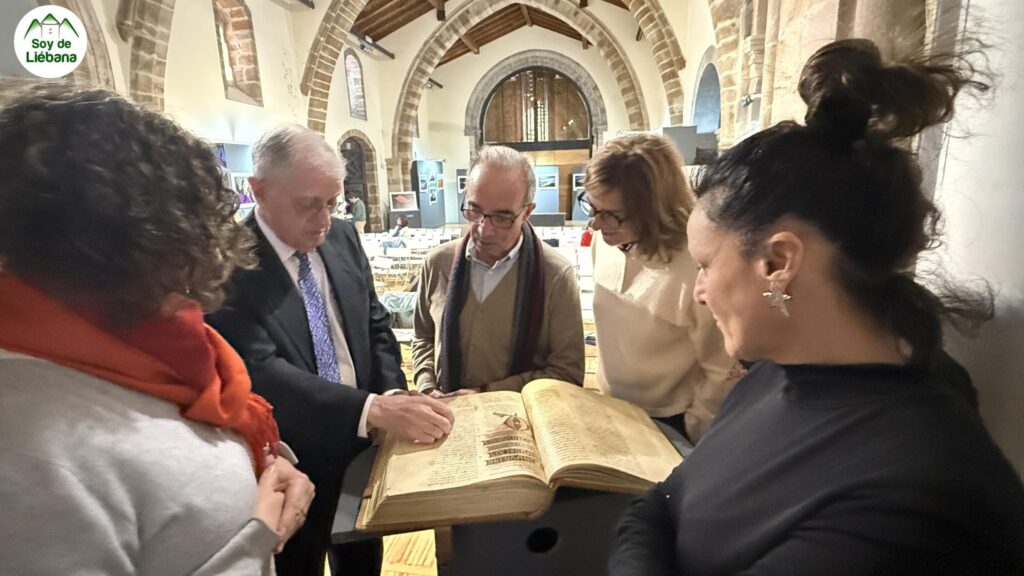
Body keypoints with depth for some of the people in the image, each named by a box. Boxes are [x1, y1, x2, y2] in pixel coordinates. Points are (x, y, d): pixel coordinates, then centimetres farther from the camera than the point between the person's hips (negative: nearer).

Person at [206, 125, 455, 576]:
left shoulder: (343, 238, -1)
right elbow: (260, 372, -27)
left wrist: (394, 396, -12)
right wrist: (374, 409, -36)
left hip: (364, 452, 5)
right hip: (292, 470, -4)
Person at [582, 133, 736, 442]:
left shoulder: (699, 269, -29)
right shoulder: (603, 242, -10)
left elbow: (723, 374, -17)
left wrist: (689, 435, -7)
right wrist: (605, 387, 13)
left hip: (668, 426, -5)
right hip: (609, 409, 6)